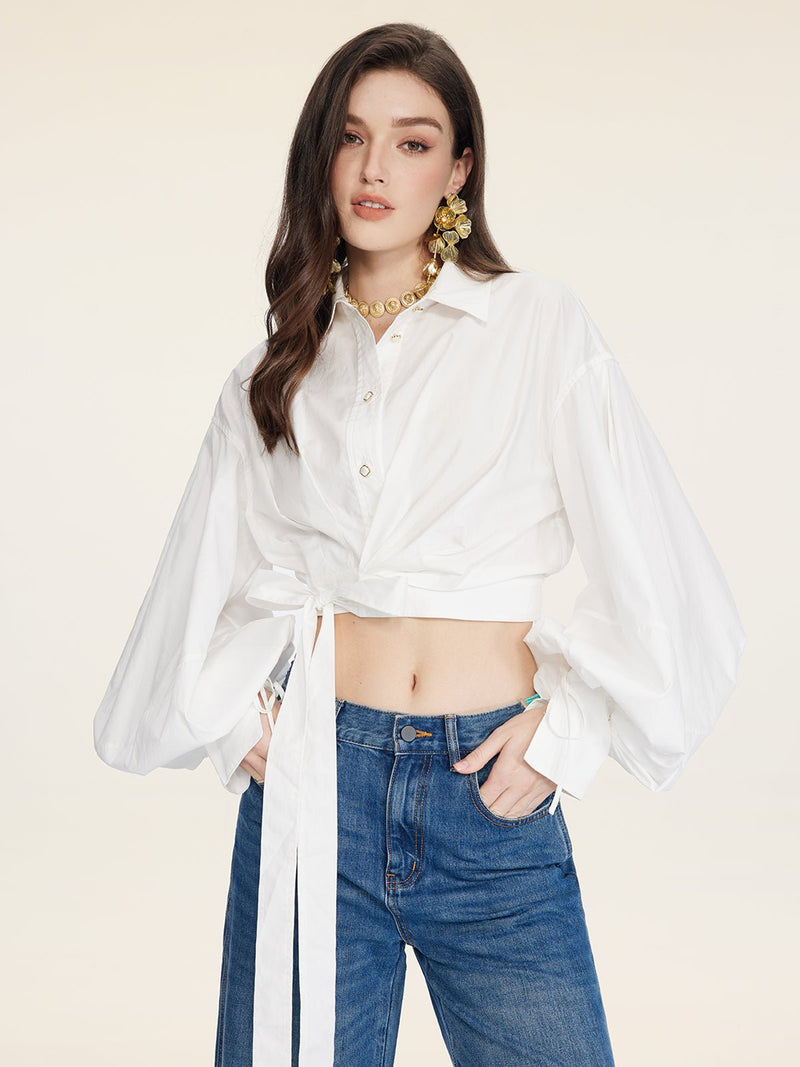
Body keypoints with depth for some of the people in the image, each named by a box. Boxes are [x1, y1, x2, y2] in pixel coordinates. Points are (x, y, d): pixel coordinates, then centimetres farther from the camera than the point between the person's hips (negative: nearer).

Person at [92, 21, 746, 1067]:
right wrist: (236, 714, 5)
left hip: (491, 795, -2)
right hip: (315, 780, 2)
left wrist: (566, 729, -5)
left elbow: (654, 577, -1)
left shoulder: (541, 325, 1)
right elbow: (211, 583, 19)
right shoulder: (276, 370, 10)